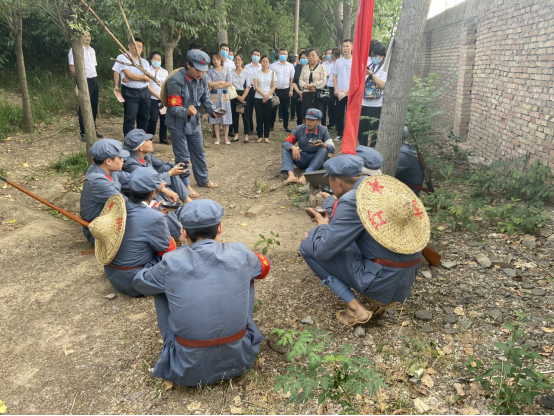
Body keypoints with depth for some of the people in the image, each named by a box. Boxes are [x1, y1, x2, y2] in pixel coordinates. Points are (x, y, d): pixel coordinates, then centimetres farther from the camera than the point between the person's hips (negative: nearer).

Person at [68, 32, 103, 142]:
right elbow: (72, 68, -11)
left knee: (94, 107, 12)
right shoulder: (75, 50, -7)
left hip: (94, 80, 8)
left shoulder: (92, 50, 18)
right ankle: (84, 134, 1)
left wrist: (95, 77, 16)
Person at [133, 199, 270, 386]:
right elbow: (263, 266, 14)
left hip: (188, 371, -1)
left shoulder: (171, 265, -14)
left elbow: (140, 282, 9)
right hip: (239, 359, 2)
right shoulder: (240, 255, -11)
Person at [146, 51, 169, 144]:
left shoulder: (164, 72, 12)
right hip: (153, 99, -3)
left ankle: (163, 138, 15)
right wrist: (159, 96, -10)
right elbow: (148, 86, -4)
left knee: (164, 118, 3)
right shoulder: (148, 71, 1)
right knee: (153, 119, -10)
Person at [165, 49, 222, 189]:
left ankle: (203, 180, 37)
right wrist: (186, 112, -46)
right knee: (183, 156, -1)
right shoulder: (176, 80, -25)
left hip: (194, 121, 7)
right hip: (178, 123, -6)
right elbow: (174, 107, -25)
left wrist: (213, 111, -13)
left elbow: (206, 99, 7)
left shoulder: (202, 79, -5)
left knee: (199, 152, 19)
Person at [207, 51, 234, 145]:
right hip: (214, 96, 1)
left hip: (224, 95, 0)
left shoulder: (227, 69, 4)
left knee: (226, 117, -2)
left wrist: (217, 85, -7)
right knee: (215, 117, 1)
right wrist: (222, 82, -8)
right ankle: (217, 138, 9)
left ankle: (226, 137, 7)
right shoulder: (210, 71, 6)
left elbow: (229, 83, -7)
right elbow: (209, 83, -8)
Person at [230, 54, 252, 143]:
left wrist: (242, 97, -16)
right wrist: (237, 96, -11)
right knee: (235, 116, 6)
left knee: (245, 116, -1)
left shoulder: (246, 73, 0)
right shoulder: (231, 73, 6)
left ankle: (246, 136, 4)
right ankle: (236, 135, 13)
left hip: (244, 96, -3)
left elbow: (248, 87, -4)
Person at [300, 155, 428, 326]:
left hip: (382, 280, -8)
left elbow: (323, 251, -16)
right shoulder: (387, 186, 4)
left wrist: (322, 225, 4)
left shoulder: (352, 201, -19)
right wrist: (332, 221, 18)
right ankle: (385, 298, 17)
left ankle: (356, 308, -3)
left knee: (308, 246, -1)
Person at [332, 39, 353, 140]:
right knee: (339, 114, 5)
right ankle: (340, 134, 15)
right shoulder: (338, 62, 10)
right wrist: (336, 89, -4)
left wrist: (349, 90, -12)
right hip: (339, 93, 3)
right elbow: (334, 76, 10)